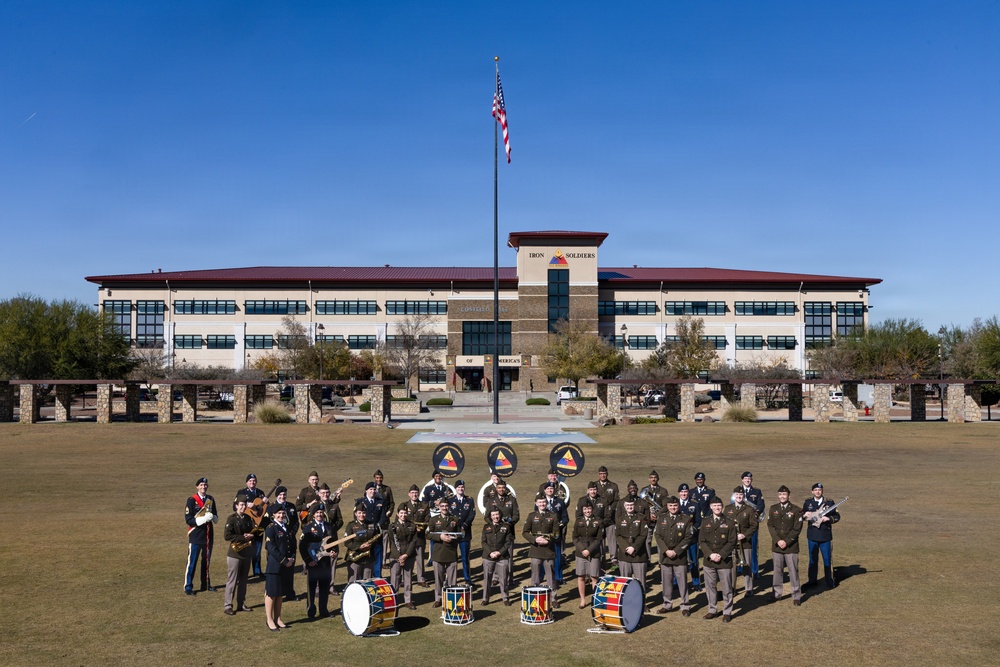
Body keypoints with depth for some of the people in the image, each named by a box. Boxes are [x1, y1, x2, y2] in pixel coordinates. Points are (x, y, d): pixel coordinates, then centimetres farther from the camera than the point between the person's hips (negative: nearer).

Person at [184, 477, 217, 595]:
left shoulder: (211, 499, 9)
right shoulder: (191, 501, -9)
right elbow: (188, 520, -14)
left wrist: (213, 517, -8)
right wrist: (203, 519, -25)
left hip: (208, 535, 6)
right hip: (196, 536, -6)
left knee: (206, 561, 15)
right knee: (192, 562, -3)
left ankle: (206, 584, 25)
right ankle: (188, 587, 5)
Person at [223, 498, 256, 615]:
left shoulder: (248, 518, 10)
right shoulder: (232, 518, -9)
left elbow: (254, 533, 13)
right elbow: (227, 536, -17)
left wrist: (251, 536, -10)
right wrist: (243, 538, -20)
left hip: (246, 553, 6)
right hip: (235, 553, -6)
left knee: (243, 580, 11)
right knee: (232, 580, -3)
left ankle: (241, 604, 19)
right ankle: (228, 606, 3)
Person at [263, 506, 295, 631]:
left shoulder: (288, 528, 12)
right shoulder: (270, 528, -8)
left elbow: (293, 546, 15)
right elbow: (271, 548, -16)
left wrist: (292, 559, -2)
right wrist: (284, 561, -16)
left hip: (287, 567, 6)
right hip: (274, 567, -6)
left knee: (281, 593, 12)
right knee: (271, 593, 2)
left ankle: (278, 619, 20)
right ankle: (269, 620, 11)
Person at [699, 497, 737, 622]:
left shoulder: (729, 523, 1)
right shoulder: (705, 523, 7)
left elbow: (732, 542, -4)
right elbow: (701, 541, 3)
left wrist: (721, 555, -14)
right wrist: (710, 554, -11)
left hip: (724, 561, -2)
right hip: (708, 561, 2)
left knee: (726, 588, 2)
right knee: (710, 587, 9)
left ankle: (727, 612, 14)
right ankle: (712, 610, 23)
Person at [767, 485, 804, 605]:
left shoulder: (796, 510, -4)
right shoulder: (773, 509, 6)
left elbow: (797, 529, -6)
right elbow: (770, 526, 3)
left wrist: (786, 541, -12)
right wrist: (778, 540, -9)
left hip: (791, 546, -3)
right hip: (776, 546, 3)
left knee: (793, 572, 1)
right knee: (777, 571, 10)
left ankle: (796, 596, 10)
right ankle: (777, 594, 20)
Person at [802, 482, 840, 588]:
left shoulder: (829, 502, -2)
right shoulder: (807, 503, 5)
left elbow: (837, 516, 0)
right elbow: (801, 515, 13)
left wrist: (828, 519, -18)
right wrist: (805, 515, -10)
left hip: (825, 536, -2)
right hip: (812, 536, 2)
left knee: (827, 559, 3)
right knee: (813, 559, 11)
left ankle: (829, 581, 14)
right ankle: (812, 580, 21)